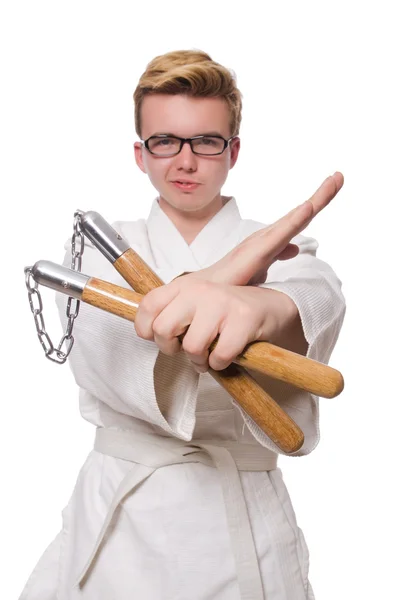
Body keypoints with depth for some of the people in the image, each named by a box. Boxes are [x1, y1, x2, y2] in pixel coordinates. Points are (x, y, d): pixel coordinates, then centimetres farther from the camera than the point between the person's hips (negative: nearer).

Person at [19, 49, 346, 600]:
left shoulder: (282, 252, -3)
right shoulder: (98, 249, 1)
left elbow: (317, 295, -28)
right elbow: (97, 350, -22)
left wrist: (265, 308, -54)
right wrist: (207, 286, -43)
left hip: (242, 535, -1)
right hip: (117, 529, 2)